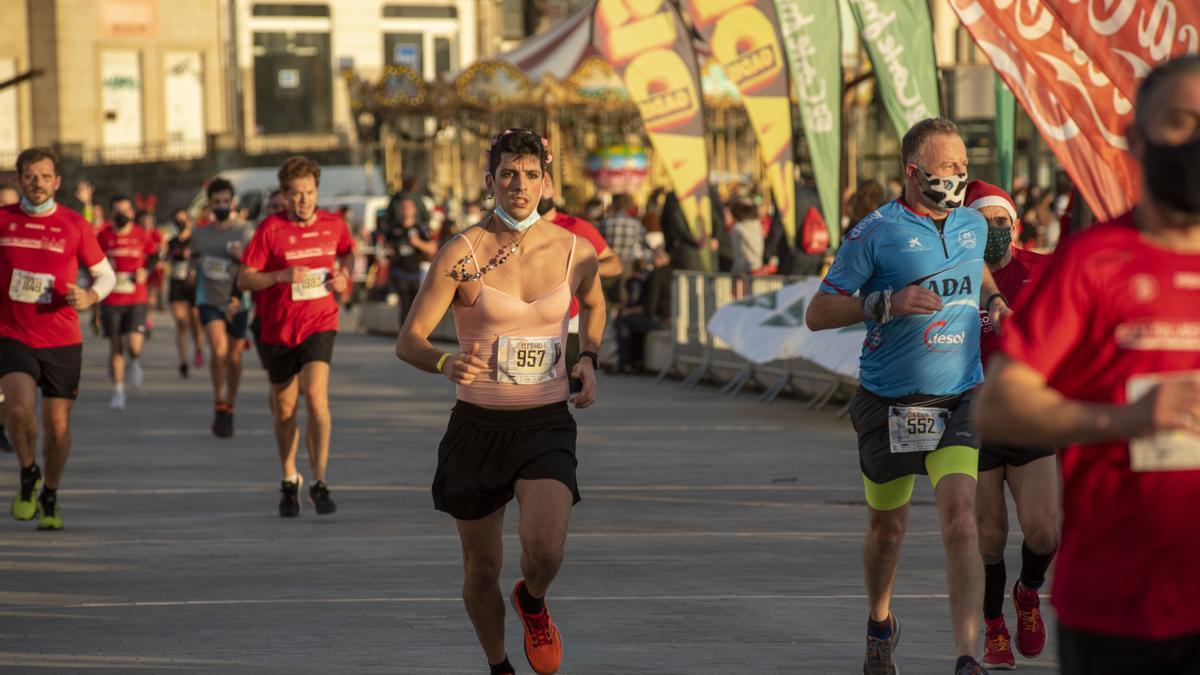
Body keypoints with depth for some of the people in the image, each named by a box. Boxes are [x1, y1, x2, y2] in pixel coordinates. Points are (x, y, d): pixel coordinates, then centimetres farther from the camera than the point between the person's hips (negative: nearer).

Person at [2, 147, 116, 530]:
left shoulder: (75, 226, 1)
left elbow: (106, 274, 9)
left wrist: (90, 296, -11)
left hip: (62, 341, 1)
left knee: (58, 425, 3)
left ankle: (50, 498, 27)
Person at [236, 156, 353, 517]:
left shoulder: (333, 225, 1)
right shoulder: (270, 229, -8)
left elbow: (347, 252, 23)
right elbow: (243, 278, -9)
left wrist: (343, 276, 2)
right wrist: (282, 275, -24)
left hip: (320, 322, 0)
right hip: (278, 328, 0)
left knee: (316, 396, -20)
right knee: (284, 408, 11)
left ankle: (319, 483, -17)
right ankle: (289, 480, 33)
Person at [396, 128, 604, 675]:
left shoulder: (575, 252, -2)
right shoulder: (462, 254, -10)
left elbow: (594, 304, 23)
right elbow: (408, 341, -11)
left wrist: (587, 359, 7)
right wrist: (445, 363, -33)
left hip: (546, 425, 1)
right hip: (478, 426, 0)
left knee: (545, 552, -21)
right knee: (482, 570, 9)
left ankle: (532, 603, 15)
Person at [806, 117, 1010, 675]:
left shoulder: (973, 225, 7)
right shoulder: (876, 232, -8)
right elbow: (817, 314, -8)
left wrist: (992, 299, 10)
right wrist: (887, 303, -21)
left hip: (957, 401, 2)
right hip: (888, 404, -2)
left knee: (960, 517, -17)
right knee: (887, 528, 13)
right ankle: (880, 625, 42)